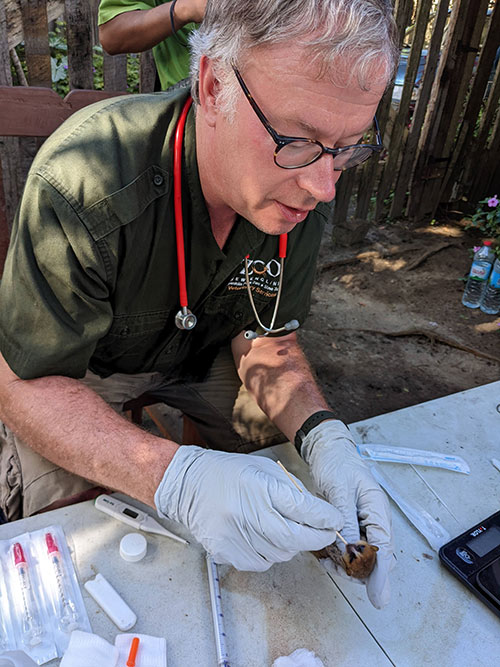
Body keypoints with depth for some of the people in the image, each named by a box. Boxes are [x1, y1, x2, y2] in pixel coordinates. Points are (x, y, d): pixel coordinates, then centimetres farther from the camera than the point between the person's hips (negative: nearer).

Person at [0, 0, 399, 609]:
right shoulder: (83, 187, -37)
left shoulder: (303, 193, -20)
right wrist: (175, 478, -46)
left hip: (199, 354, 4)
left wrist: (323, 436, -32)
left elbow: (267, 341, -12)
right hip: (77, 370, -3)